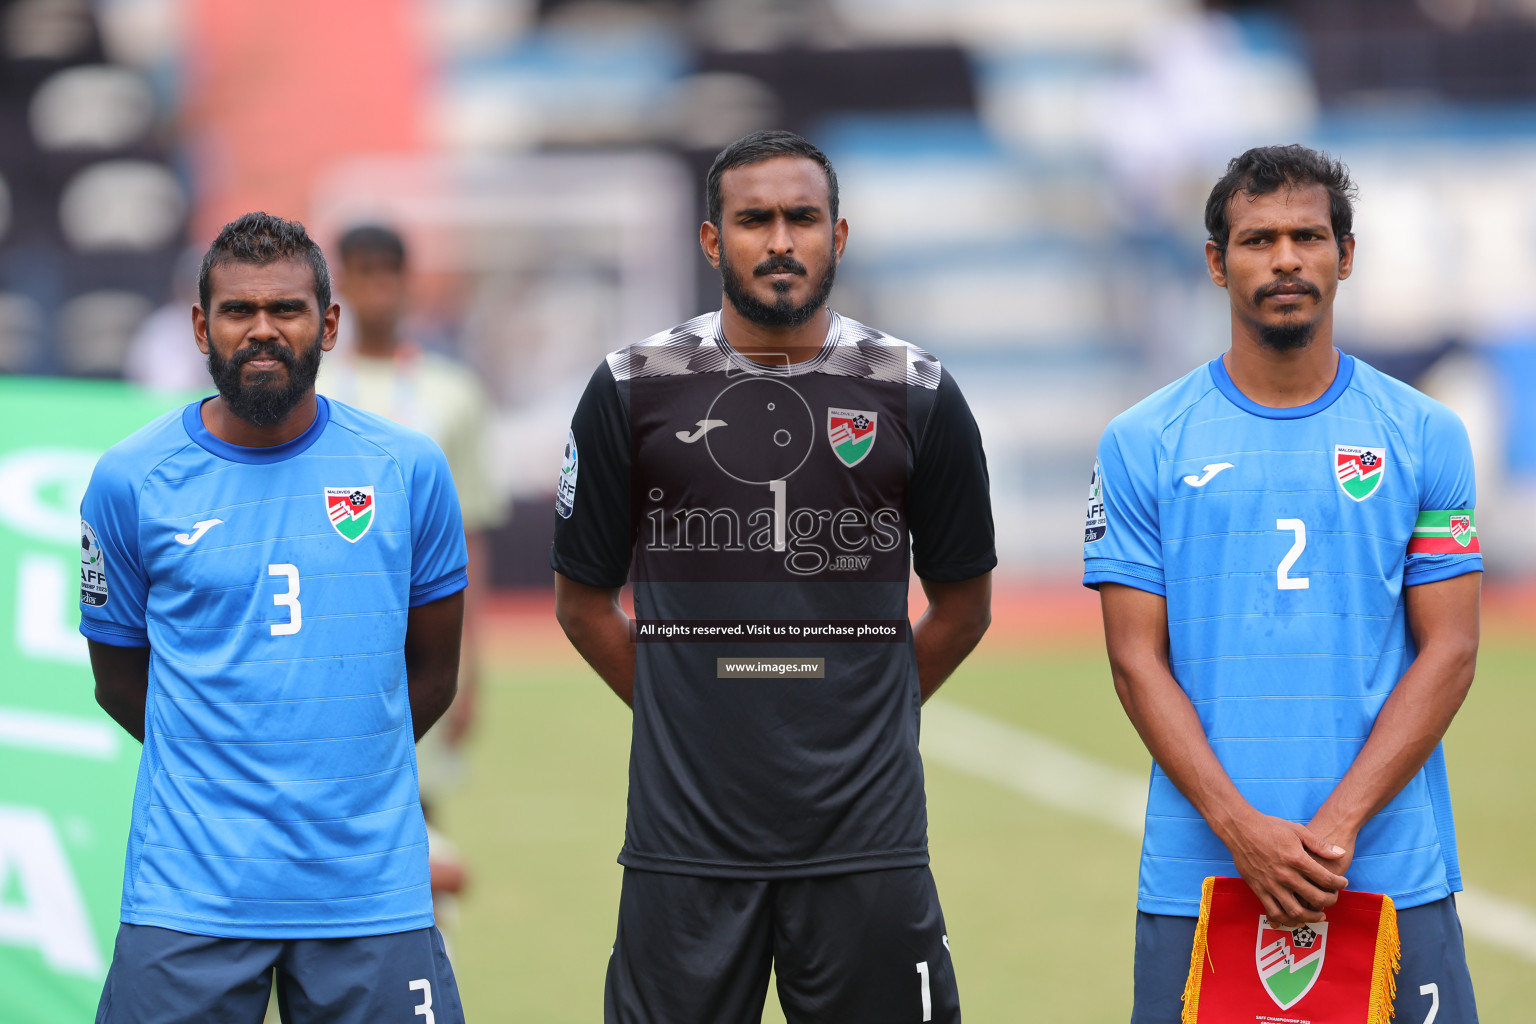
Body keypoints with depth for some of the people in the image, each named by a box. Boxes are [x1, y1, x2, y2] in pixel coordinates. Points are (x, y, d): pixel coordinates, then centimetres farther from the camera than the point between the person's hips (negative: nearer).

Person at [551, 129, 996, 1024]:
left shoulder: (918, 395, 5)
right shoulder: (634, 390, 4)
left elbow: (963, 602, 14)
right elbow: (584, 599, 12)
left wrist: (857, 721, 9)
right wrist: (683, 716, 6)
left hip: (867, 839, 0)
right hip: (686, 839, 0)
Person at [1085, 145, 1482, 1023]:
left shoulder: (1427, 438, 6)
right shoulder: (1142, 445, 5)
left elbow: (1449, 651, 1)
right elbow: (1138, 660, 1)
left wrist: (1339, 824, -11)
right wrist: (1241, 826, -12)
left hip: (1394, 875, 0)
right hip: (1198, 877, 0)